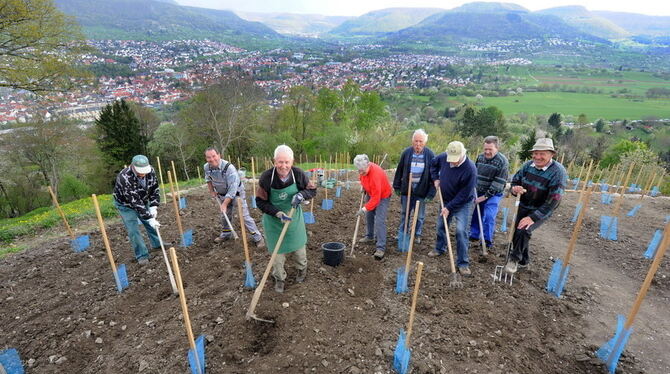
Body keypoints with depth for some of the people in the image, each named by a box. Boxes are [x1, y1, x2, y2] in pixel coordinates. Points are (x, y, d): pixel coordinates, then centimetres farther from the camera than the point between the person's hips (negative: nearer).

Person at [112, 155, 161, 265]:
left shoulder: (150, 171, -23)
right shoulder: (125, 178, -39)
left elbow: (154, 189, -9)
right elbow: (135, 202, -38)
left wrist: (153, 207, -20)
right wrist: (149, 218, -38)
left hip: (143, 201, 5)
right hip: (125, 203, -5)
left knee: (151, 222, 13)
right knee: (133, 229, -9)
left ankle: (157, 244, 34)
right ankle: (142, 255, 2)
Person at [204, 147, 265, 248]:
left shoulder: (229, 168, -32)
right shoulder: (206, 167, -12)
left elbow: (233, 188, -33)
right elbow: (208, 179, 14)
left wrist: (225, 204, -32)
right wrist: (212, 191, 7)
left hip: (236, 193, -6)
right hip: (222, 195, 6)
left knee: (244, 216, -9)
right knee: (224, 216, 19)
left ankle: (257, 237, 0)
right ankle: (226, 234, 43)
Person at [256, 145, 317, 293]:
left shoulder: (299, 174, -20)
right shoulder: (266, 177, -25)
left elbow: (312, 190, -5)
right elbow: (261, 202, -16)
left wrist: (302, 194, -27)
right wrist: (277, 213, -28)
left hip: (294, 217, 2)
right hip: (274, 219, -2)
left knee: (298, 246, 18)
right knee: (277, 250, 8)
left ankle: (302, 269, 48)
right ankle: (279, 279, 33)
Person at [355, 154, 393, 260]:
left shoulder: (376, 174, -38)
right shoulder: (363, 169, -15)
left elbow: (376, 197, -38)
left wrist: (365, 208, -39)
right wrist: (363, 186, 4)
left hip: (382, 196, -8)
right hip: (370, 193, 8)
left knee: (379, 221, -16)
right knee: (368, 216, 18)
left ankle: (380, 248, -16)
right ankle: (370, 236, 39)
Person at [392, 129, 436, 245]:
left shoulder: (430, 155, -8)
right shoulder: (406, 152, -4)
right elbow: (399, 170, 4)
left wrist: (431, 193, -9)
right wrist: (397, 186, 4)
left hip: (421, 191, -1)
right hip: (407, 189, 1)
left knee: (420, 216, 12)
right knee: (404, 213, 13)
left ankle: (417, 234, 31)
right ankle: (402, 233, 28)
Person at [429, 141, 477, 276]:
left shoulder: (470, 169, -30)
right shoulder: (443, 157, -15)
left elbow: (464, 194, -26)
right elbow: (433, 164, 10)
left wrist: (449, 207, -23)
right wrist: (435, 179, -2)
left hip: (462, 204, -6)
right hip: (446, 200, 6)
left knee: (461, 231, -11)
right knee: (441, 226, 17)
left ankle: (463, 263, 1)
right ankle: (439, 249, 41)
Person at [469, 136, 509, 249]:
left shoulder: (502, 162, -17)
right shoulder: (480, 157, 2)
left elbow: (498, 183, -19)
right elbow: (474, 173, 15)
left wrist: (485, 196, -18)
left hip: (493, 194, -5)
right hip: (479, 192, 6)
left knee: (489, 216, -11)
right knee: (476, 214, 12)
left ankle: (488, 240, 4)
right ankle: (474, 235, 29)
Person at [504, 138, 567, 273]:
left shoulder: (558, 172, -22)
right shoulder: (528, 165, -7)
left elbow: (553, 201, -25)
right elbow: (515, 181, 3)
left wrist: (533, 217, -28)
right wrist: (514, 188, -23)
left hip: (541, 211, -5)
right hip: (523, 207, 5)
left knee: (523, 231, -26)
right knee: (516, 232, 10)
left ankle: (514, 258, -2)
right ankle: (523, 260, 35)